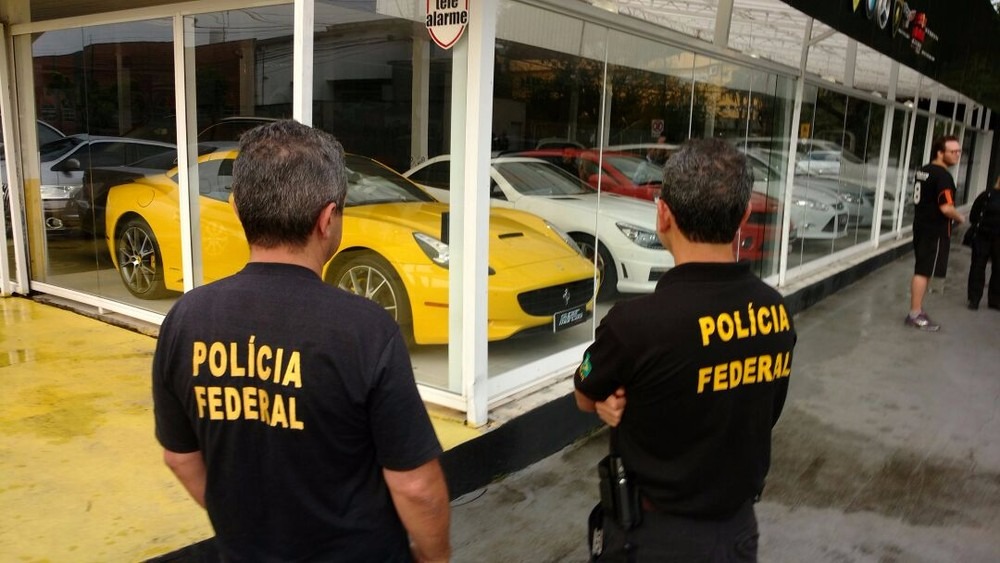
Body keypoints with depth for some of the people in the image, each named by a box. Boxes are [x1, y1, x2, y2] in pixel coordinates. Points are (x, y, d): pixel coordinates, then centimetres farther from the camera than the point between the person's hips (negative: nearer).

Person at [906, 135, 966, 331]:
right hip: (935, 231, -9)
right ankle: (915, 315, -3)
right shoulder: (943, 176, -18)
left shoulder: (923, 171, 11)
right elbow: (946, 208, -25)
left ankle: (917, 310, 22)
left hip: (921, 227, 9)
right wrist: (960, 218, -5)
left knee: (921, 271, 15)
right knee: (924, 272, -6)